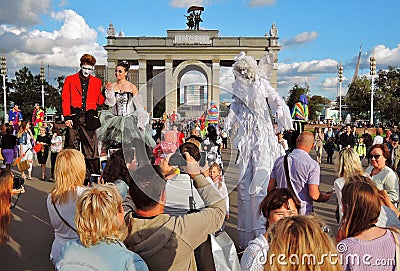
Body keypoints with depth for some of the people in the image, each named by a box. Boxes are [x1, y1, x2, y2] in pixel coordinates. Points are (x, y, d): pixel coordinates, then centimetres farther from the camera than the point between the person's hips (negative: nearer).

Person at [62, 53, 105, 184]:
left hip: (89, 119, 1)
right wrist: (67, 117, -6)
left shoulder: (97, 82, 15)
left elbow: (99, 102, 11)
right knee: (72, 149, 0)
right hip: (74, 119, -1)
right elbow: (65, 99, 5)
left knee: (91, 150, -1)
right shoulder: (70, 80, 12)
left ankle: (91, 177, 7)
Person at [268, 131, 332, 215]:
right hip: (303, 213, -4)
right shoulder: (312, 165, -11)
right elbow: (313, 195, -15)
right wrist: (324, 197, 6)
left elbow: (270, 188, 6)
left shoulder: (279, 160, 2)